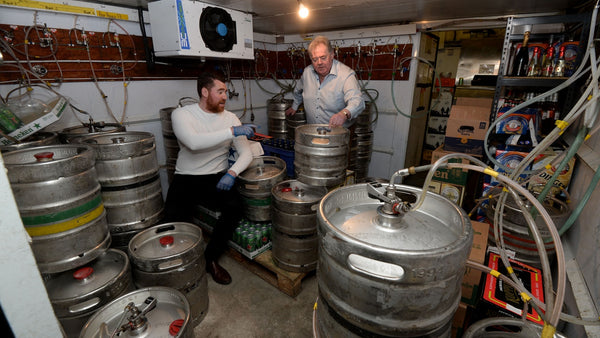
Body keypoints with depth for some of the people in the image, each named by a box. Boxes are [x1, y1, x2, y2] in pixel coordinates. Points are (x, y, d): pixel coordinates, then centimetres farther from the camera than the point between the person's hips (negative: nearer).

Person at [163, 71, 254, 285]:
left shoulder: (230, 118, 5)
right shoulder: (182, 114, -5)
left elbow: (246, 153, -1)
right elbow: (193, 142, -27)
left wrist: (232, 173, -20)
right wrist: (232, 131, -29)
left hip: (217, 178, 2)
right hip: (185, 179, -2)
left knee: (235, 208, -26)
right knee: (174, 221, -25)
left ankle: (210, 258, 1)